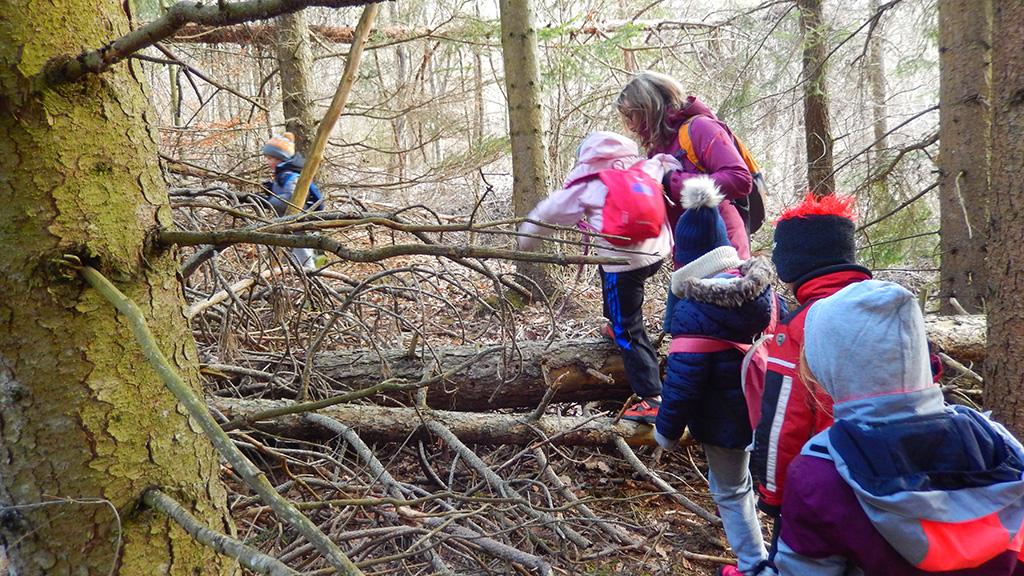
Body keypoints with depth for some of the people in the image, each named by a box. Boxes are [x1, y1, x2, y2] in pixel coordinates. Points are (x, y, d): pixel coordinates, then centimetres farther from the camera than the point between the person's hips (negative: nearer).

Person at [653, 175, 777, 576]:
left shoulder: (693, 310, -27)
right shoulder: (760, 283, -7)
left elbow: (683, 379, -25)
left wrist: (666, 430, -11)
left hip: (725, 418, -6)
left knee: (730, 489, 14)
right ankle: (742, 513, 56)